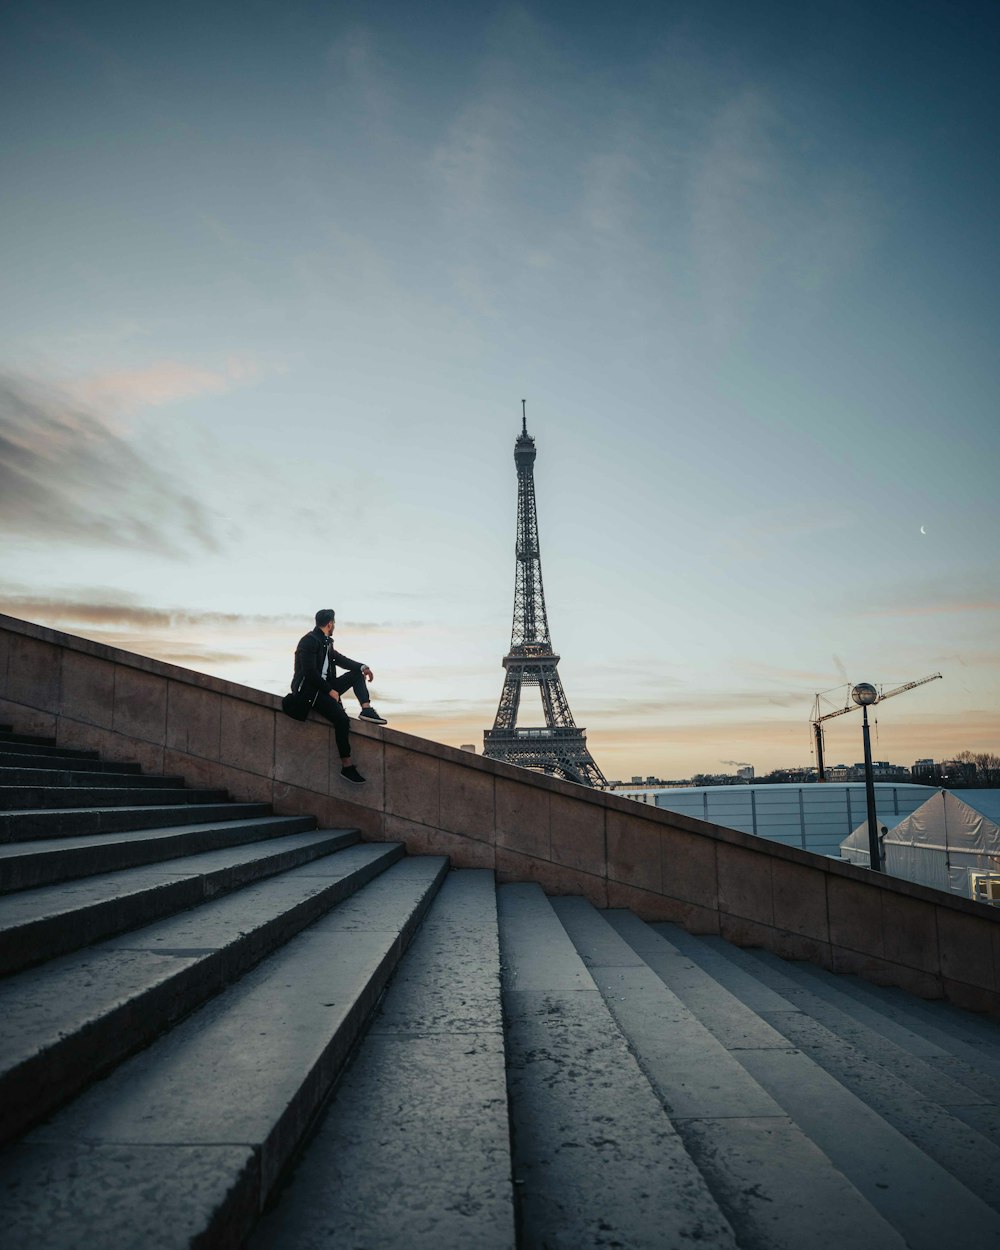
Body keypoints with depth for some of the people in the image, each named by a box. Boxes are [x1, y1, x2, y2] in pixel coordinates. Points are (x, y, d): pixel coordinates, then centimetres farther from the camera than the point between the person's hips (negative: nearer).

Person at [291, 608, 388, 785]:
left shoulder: (326, 641, 13)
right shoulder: (309, 641, -15)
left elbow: (340, 659, 16)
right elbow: (310, 672, -21)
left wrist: (363, 667, 1)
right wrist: (330, 691, -17)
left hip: (325, 686, 10)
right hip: (309, 690, -10)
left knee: (357, 674, 7)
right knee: (342, 719, -24)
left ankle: (366, 709, -9)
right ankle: (347, 766, -20)